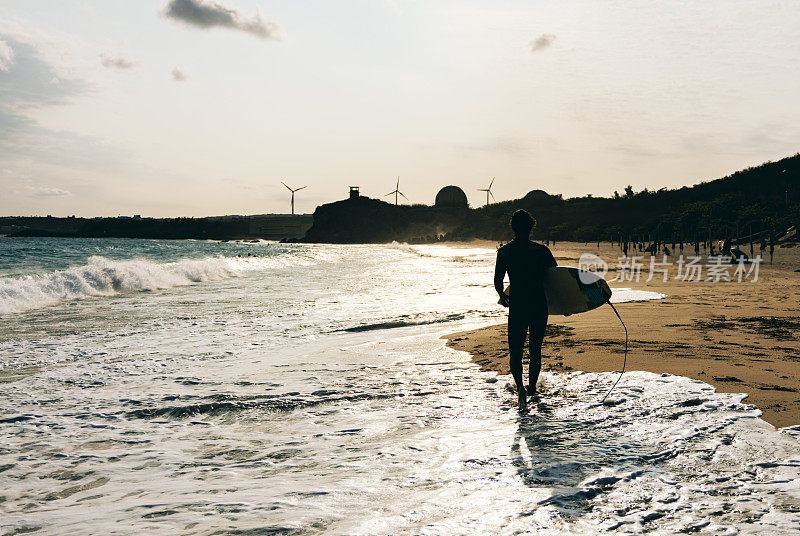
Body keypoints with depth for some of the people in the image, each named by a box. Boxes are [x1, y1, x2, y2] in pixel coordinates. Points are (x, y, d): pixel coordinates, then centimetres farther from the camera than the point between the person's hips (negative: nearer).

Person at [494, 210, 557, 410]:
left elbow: (498, 281, -2)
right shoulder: (542, 250, 1)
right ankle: (532, 387, 31)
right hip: (540, 306, 2)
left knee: (515, 351, 4)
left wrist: (503, 297, 17)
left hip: (517, 306, -2)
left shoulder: (504, 251, -2)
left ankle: (520, 386, -21)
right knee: (535, 349, 18)